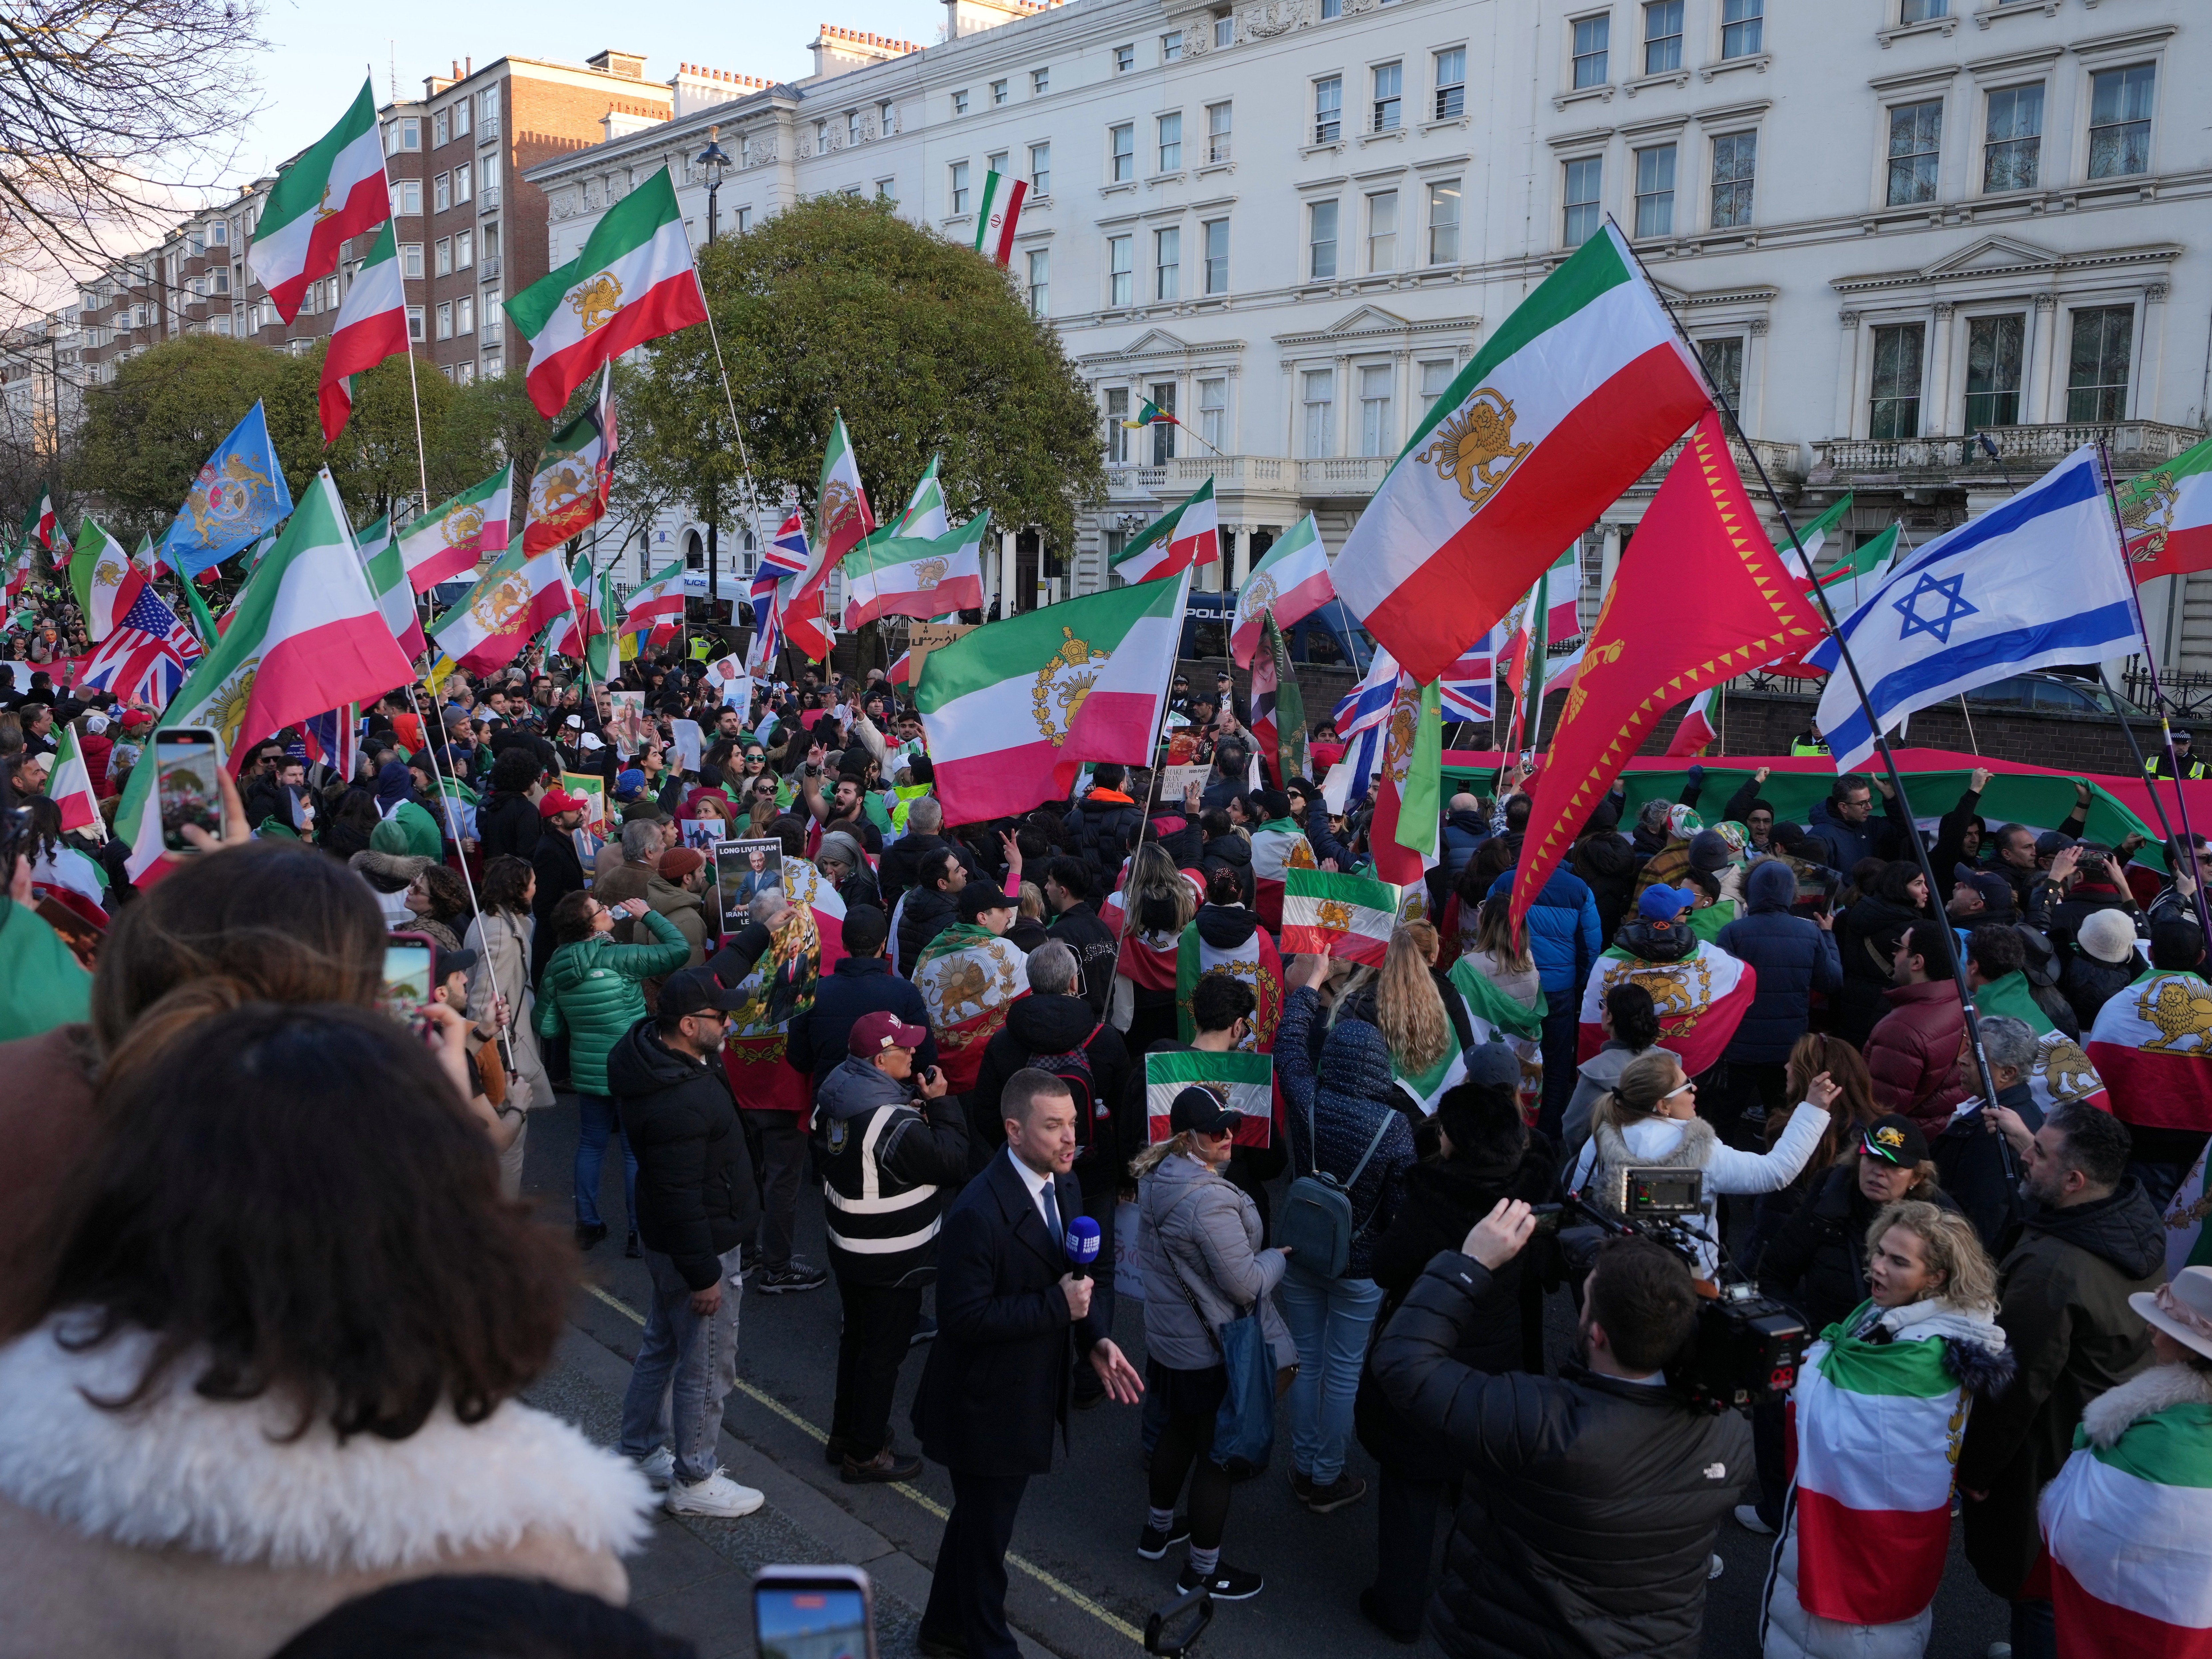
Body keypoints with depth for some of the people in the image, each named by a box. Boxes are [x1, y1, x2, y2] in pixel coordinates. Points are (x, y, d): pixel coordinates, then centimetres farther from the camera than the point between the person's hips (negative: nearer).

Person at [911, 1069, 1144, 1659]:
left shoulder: (1063, 1186, -2)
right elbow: (963, 1316, -29)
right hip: (987, 1406, -9)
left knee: (977, 1519, 27)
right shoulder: (979, 1212, -30)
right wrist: (1057, 1306, -28)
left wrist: (1093, 1341, -3)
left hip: (1030, 1397, 9)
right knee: (986, 1534, 12)